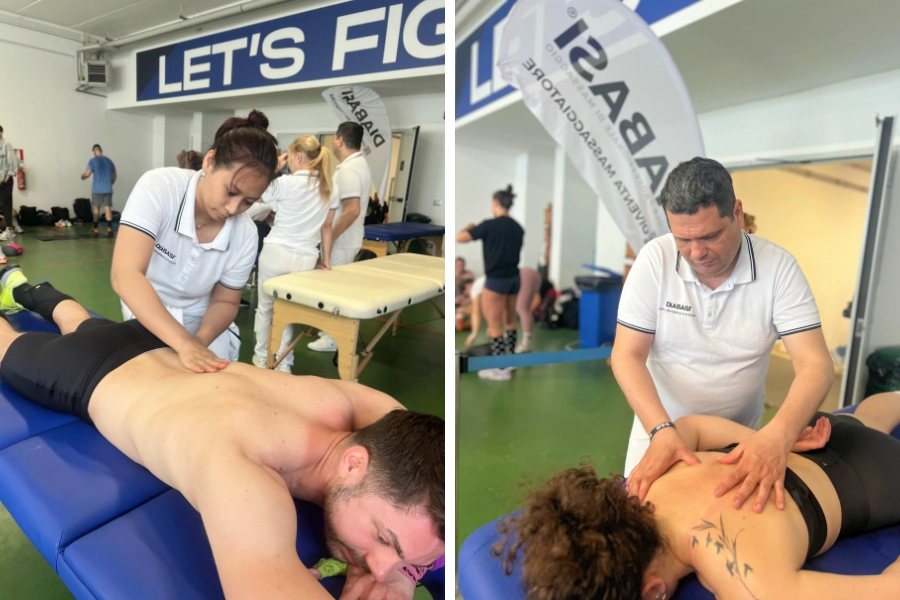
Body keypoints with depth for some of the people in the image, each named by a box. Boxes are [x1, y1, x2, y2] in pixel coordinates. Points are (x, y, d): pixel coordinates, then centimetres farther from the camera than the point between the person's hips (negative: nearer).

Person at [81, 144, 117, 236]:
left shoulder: (93, 161, -3)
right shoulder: (109, 161, 9)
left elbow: (87, 174, -10)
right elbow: (114, 176, 13)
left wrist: (82, 176, 12)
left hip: (97, 189, -2)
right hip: (108, 189, 2)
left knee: (96, 208, 10)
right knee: (107, 208, -3)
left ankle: (96, 228, 17)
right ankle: (109, 228, -15)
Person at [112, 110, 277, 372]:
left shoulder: (245, 234, -20)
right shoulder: (158, 187, -27)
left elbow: (225, 302, -7)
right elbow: (125, 276, -36)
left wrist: (200, 341, -28)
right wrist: (185, 344, -47)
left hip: (204, 327, 2)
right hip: (146, 321, -1)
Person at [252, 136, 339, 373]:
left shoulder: (286, 183, -11)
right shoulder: (330, 187, 4)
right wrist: (326, 258, 17)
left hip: (276, 252, -3)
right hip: (305, 257, 3)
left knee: (265, 306, 16)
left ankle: (262, 356, 29)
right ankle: (283, 362, 15)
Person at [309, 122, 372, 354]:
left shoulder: (348, 169, -22)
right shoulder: (359, 164, 10)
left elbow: (352, 211, -30)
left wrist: (329, 238, -21)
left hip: (340, 242, -10)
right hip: (347, 239, 10)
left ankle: (333, 338, 12)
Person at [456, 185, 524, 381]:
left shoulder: (489, 225, -15)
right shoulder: (517, 227, 6)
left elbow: (459, 238, -14)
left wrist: (469, 227, 7)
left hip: (496, 280, -7)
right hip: (514, 278, 8)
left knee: (495, 325, -1)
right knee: (510, 320, 19)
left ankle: (500, 369, 2)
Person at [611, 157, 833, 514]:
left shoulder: (777, 267, -16)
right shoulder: (654, 260, -18)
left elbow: (815, 364, -21)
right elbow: (627, 356, -18)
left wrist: (777, 437, -40)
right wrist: (662, 430, -34)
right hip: (661, 427, 0)